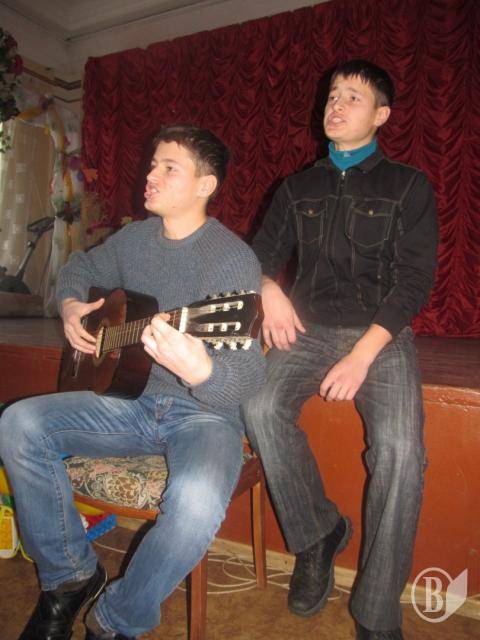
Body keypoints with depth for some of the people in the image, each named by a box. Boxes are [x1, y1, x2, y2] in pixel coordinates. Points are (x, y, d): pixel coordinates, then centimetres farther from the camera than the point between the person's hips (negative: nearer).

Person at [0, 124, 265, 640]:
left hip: (206, 411, -5)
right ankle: (70, 575, 7)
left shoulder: (231, 258, -15)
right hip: (133, 399, 6)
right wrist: (69, 307, 5)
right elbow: (80, 267, 27)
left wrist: (201, 371, -45)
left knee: (197, 500, -35)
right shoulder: (135, 239, 7)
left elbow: (249, 376, -23)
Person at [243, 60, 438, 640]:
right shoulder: (298, 188, 16)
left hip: (382, 334, -2)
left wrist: (363, 355, -16)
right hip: (310, 328, 3)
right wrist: (269, 290, -9)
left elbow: (415, 281, -3)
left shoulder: (408, 187, 6)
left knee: (400, 447, -26)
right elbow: (260, 255, 16)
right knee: (261, 408, -25)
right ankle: (316, 537, -2)